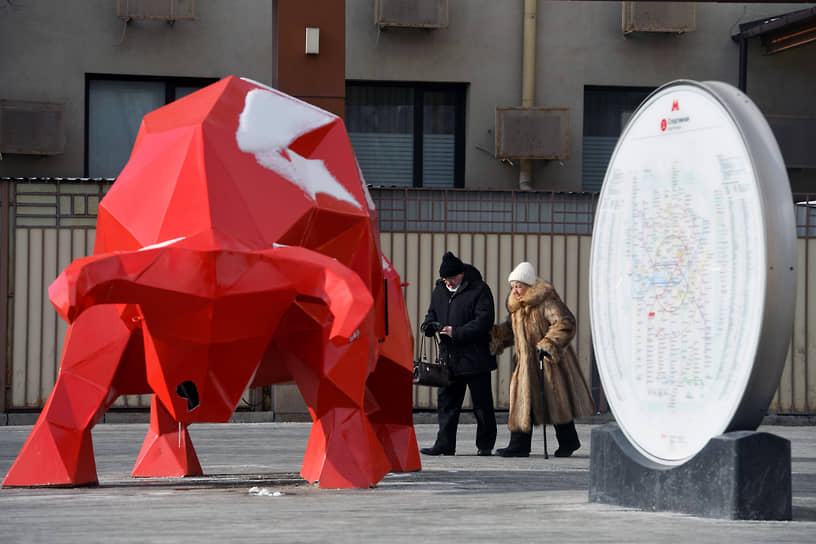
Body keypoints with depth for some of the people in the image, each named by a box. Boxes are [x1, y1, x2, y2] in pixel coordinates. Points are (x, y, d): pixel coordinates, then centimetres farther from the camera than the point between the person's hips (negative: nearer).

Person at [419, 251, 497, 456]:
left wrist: (456, 332, -22)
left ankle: (485, 445, 10)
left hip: (475, 359, -6)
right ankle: (445, 444, 9)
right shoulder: (439, 290, 12)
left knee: (482, 404, 2)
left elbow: (484, 321, -16)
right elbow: (433, 313, 24)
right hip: (449, 358, 6)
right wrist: (429, 325, 0)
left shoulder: (479, 290, -8)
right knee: (446, 401, 5)